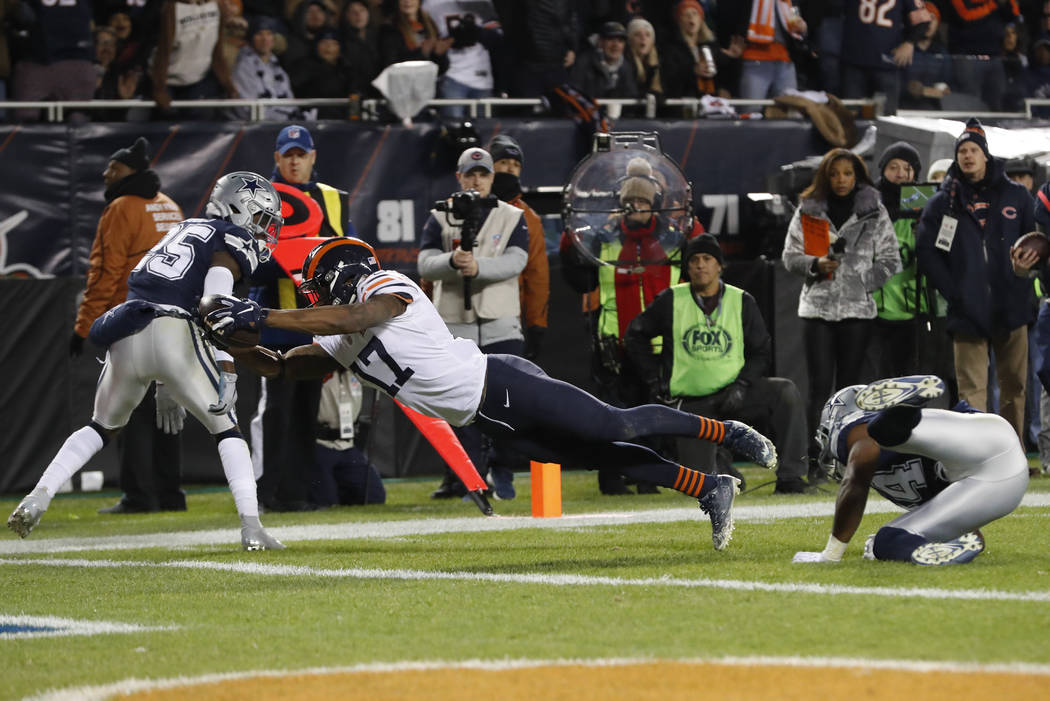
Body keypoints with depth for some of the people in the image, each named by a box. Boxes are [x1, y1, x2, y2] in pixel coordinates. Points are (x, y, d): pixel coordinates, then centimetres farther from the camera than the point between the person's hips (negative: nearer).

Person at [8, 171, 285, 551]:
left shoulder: (185, 231, 31)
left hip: (127, 335, 6)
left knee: (102, 426, 24)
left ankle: (38, 496, 7)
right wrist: (227, 371, -15)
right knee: (225, 428, 7)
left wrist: (165, 384, 34)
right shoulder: (231, 242, 8)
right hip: (173, 336, -6)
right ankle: (251, 528, -4)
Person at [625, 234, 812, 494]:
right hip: (691, 402, 0)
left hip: (733, 393, 1)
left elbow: (762, 351, 6)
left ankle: (790, 477, -29)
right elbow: (635, 335, 11)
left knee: (785, 392, -28)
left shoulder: (742, 302, 1)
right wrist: (654, 378, 3)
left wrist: (742, 385, -11)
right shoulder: (671, 300, -1)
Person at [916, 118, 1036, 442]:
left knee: (1014, 385, 5)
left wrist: (1025, 264, -7)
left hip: (1011, 305, 1)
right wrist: (953, 291, -6)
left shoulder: (1016, 196, 10)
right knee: (972, 390, -7)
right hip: (968, 312, -1)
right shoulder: (943, 203, 8)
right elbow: (926, 252, 5)